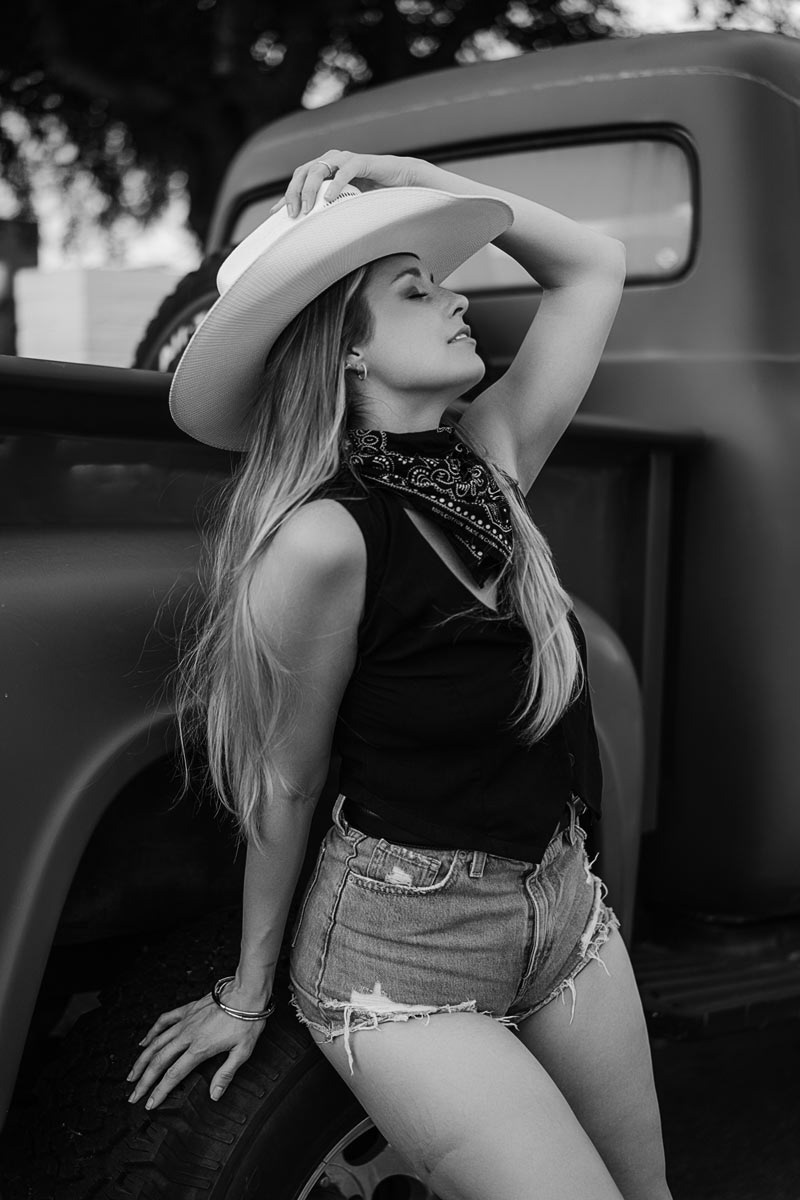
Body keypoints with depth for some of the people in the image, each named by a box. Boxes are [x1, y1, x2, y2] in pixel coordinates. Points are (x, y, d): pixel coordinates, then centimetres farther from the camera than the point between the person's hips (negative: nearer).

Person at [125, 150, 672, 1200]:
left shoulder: (487, 461, -2)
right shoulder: (325, 539, -22)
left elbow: (594, 266, 6)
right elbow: (286, 786, -12)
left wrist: (411, 177, -4)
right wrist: (248, 995, 0)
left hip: (566, 910, 7)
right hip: (405, 956, -7)